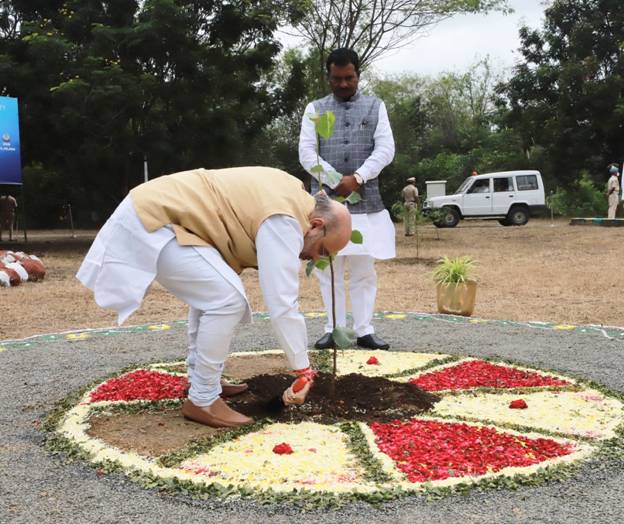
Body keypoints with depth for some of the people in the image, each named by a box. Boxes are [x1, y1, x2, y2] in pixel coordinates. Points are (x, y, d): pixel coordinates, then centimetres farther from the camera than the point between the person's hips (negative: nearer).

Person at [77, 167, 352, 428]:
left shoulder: (289, 194, 12)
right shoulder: (282, 221, -17)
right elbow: (281, 303, -20)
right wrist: (304, 370, -13)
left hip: (153, 207, 11)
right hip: (151, 223, -11)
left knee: (210, 291, 19)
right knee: (228, 299, -17)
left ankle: (201, 380, 25)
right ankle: (202, 401, -4)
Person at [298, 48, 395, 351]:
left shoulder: (376, 106, 11)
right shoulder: (315, 109, 9)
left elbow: (386, 149, -1)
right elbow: (306, 153, -1)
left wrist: (357, 178, -15)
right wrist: (336, 181, -13)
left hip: (366, 201, 0)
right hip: (325, 200, 0)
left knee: (364, 270, 3)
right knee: (329, 269, 3)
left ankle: (364, 331, 9)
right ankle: (334, 330, 10)